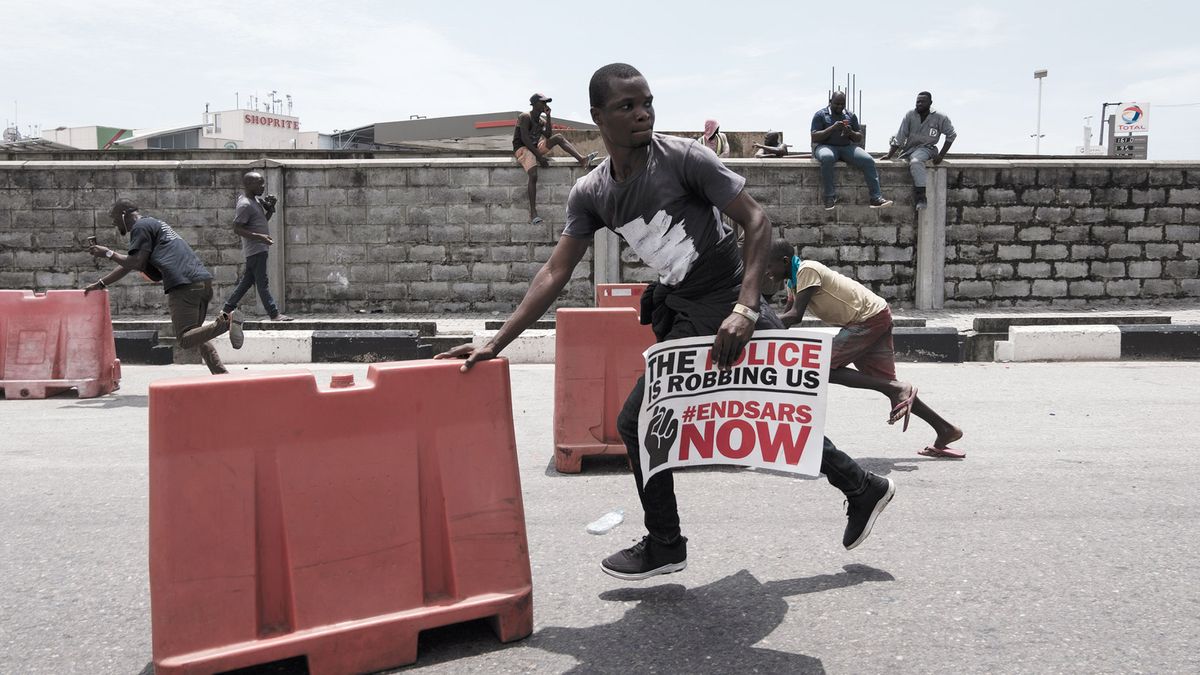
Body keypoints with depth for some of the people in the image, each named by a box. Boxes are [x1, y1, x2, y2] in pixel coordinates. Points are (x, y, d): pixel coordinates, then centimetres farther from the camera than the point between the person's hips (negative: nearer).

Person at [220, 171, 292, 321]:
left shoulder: (255, 199, 14)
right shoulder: (244, 204, -16)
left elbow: (264, 220, 22)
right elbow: (237, 229, -19)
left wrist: (271, 208, 5)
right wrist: (259, 237, -26)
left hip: (260, 248, 10)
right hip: (255, 249, -10)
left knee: (247, 280, 14)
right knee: (262, 282, -7)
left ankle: (227, 309, 20)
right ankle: (274, 314, -6)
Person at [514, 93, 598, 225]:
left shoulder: (541, 120, 16)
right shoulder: (525, 117, -9)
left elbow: (548, 136, 2)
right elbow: (524, 139, -19)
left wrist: (548, 117, -3)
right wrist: (539, 156, -23)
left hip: (535, 148, 8)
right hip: (522, 149, -8)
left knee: (558, 137, -7)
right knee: (533, 176, -30)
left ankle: (582, 160, -21)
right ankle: (533, 212, -33)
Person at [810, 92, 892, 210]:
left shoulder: (851, 116, 18)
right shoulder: (820, 115, 6)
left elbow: (859, 138, 15)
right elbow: (814, 137, -5)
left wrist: (851, 133, -8)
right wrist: (832, 128, -16)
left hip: (847, 147, 4)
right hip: (826, 147, -4)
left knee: (868, 160, -22)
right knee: (827, 158, -41)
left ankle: (876, 198, -26)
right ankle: (829, 198, -33)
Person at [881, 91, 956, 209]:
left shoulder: (939, 118, -4)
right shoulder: (910, 115, -1)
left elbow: (951, 135, 3)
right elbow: (900, 137, -1)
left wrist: (941, 155, -5)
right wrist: (889, 155, -8)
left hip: (926, 148, -7)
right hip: (909, 149, 7)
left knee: (916, 161, -34)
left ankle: (921, 198, -38)